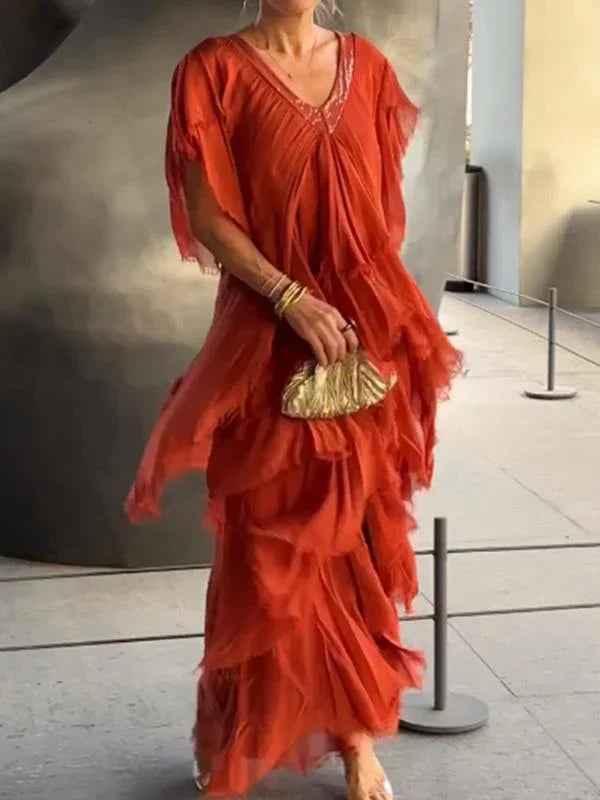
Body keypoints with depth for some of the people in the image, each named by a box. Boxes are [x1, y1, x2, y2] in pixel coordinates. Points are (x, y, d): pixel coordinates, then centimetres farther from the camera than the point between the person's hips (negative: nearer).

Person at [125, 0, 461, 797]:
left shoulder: (367, 66, 8)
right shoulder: (216, 69, -3)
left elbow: (387, 208, 12)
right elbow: (208, 217, -8)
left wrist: (388, 320, 4)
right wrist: (293, 300, -17)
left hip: (370, 336, 3)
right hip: (269, 342, -3)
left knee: (362, 536, 7)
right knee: (272, 542, 4)